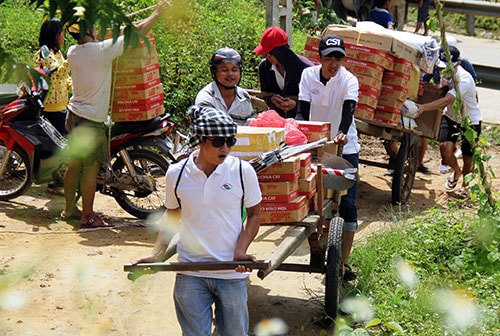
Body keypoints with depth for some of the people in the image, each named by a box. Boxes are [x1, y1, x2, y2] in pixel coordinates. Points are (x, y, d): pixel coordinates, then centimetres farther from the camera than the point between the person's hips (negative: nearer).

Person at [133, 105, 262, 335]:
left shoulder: (242, 171, -7)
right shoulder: (176, 173, -3)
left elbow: (254, 214, 3)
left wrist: (241, 251, -12)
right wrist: (157, 254, 2)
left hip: (231, 273, 0)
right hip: (190, 275, 1)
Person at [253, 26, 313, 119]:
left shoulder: (304, 67, -13)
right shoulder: (264, 66, 1)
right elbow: (265, 94, 9)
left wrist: (296, 103, -24)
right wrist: (271, 99, -14)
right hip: (277, 117, 4)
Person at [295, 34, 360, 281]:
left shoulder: (349, 80, -11)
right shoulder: (308, 75, -3)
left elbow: (348, 109, -28)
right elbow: (303, 109, -8)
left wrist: (342, 132, -47)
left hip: (345, 148, -2)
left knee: (347, 204, -5)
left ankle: (344, 261, 3)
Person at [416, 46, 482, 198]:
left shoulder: (464, 79, -32)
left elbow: (446, 100, -44)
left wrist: (423, 107, -55)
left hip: (471, 121, -4)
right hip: (451, 117, 4)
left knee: (468, 158, 5)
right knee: (445, 147, -18)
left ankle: (465, 185, 34)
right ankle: (456, 171, 14)